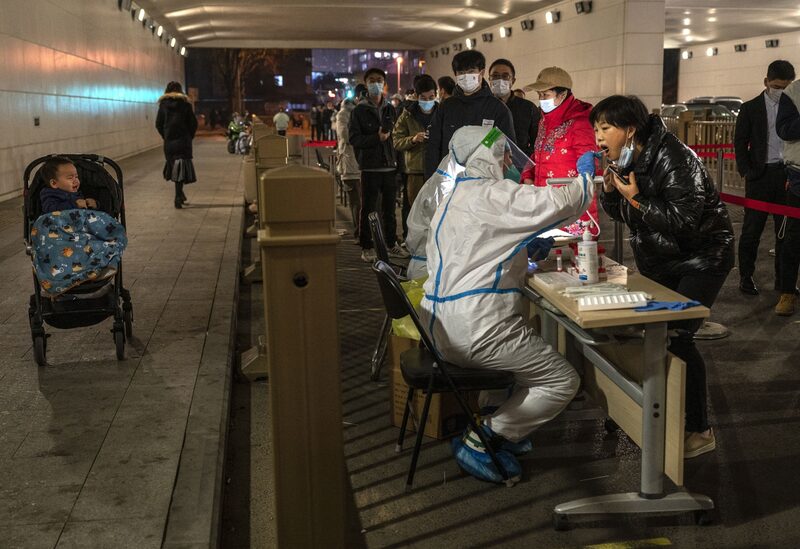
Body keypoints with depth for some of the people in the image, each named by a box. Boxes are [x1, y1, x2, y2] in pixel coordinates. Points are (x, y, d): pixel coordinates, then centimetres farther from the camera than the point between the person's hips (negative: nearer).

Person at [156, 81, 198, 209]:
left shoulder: (163, 104, 3)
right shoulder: (185, 103, -1)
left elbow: (158, 124, 2)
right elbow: (193, 123, -1)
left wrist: (165, 136, 13)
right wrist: (189, 137, 10)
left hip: (169, 141, 2)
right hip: (183, 140, -2)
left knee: (173, 166, 13)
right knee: (181, 168, -1)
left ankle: (179, 195, 16)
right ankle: (178, 197, -9)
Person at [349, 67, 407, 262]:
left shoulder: (390, 109, 13)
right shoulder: (359, 111, -1)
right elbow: (354, 138, -8)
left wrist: (397, 161, 2)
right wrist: (377, 138, -17)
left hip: (389, 165, 4)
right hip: (370, 166, -4)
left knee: (389, 208, 11)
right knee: (368, 209, 1)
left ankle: (391, 244, 21)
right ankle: (366, 247, 9)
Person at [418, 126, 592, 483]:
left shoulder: (454, 198, 19)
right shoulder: (490, 195, -12)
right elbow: (558, 202, -17)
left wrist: (525, 250, 24)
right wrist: (586, 178, 3)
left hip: (441, 325, 10)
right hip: (475, 329, -10)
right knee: (563, 382, 0)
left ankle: (494, 420, 27)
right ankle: (479, 441, 1)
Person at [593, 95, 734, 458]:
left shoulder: (674, 159, -24)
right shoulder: (626, 161, 1)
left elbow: (684, 221, -30)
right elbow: (622, 216, 10)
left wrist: (636, 199, -27)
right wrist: (610, 190, -10)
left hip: (701, 258, -8)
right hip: (658, 261, 8)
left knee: (676, 336, -14)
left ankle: (699, 431, -1)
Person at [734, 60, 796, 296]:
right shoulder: (750, 108, 2)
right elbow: (740, 143, 2)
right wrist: (747, 173, -7)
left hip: (788, 175, 3)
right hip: (761, 176, -2)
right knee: (752, 230, 2)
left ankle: (784, 280, 16)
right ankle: (746, 278, 11)